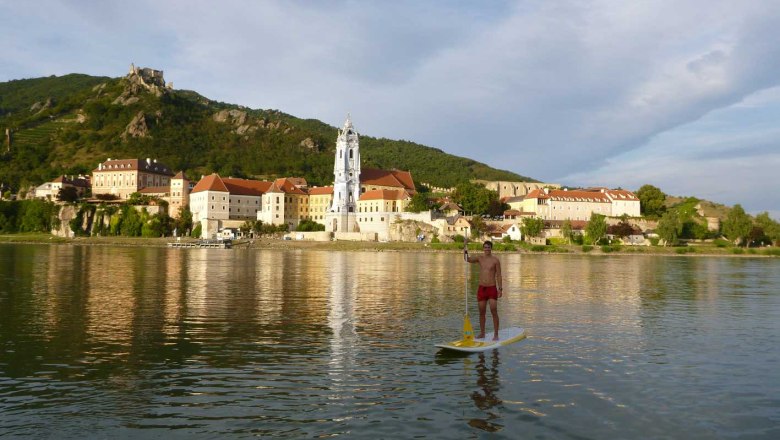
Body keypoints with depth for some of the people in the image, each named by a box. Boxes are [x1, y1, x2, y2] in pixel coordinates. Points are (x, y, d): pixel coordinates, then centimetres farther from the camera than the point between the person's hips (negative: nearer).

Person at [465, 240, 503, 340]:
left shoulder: (495, 260, -4)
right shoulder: (480, 258, 6)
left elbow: (498, 276, -4)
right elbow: (468, 260, -8)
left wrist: (500, 289, -10)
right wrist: (465, 253, -30)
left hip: (492, 288, -4)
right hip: (481, 288, 4)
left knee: (494, 311, -7)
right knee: (482, 312, 8)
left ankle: (496, 334, -2)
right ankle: (482, 333, 17)